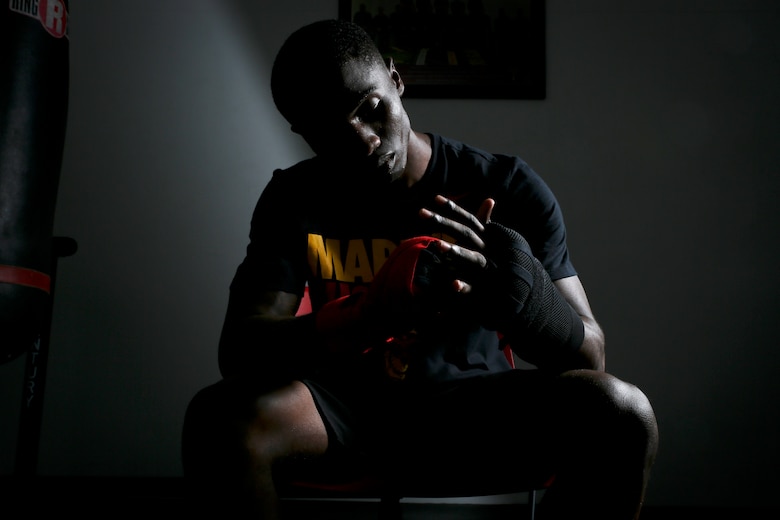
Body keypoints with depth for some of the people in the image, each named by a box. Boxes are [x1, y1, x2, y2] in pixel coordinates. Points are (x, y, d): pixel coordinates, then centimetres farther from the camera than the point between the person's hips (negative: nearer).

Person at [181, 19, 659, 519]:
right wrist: (376, 309, -36)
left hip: (475, 404, 0)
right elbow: (239, 352, -17)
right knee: (216, 418, -30)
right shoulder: (295, 199, -4)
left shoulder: (508, 189, -6)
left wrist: (525, 290, -34)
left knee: (619, 412, -29)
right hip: (348, 404, 1)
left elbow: (590, 355, -8)